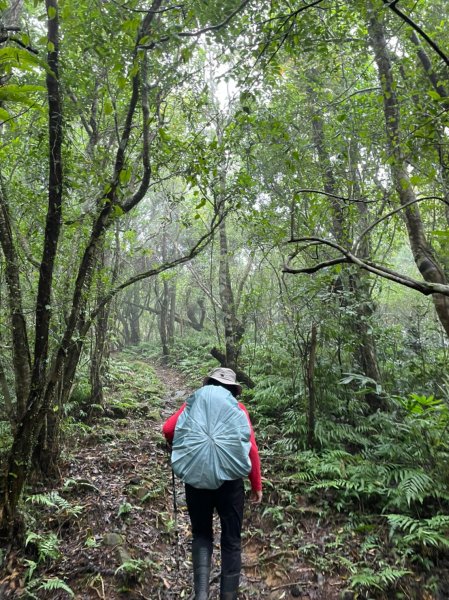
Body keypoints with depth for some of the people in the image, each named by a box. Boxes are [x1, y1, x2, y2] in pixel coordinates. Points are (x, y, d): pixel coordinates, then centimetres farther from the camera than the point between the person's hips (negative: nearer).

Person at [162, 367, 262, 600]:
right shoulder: (237, 408, 0)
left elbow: (168, 429, -8)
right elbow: (251, 448, -6)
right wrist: (257, 485, 2)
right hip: (230, 480, -1)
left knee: (201, 535, 20)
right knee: (231, 540, 15)